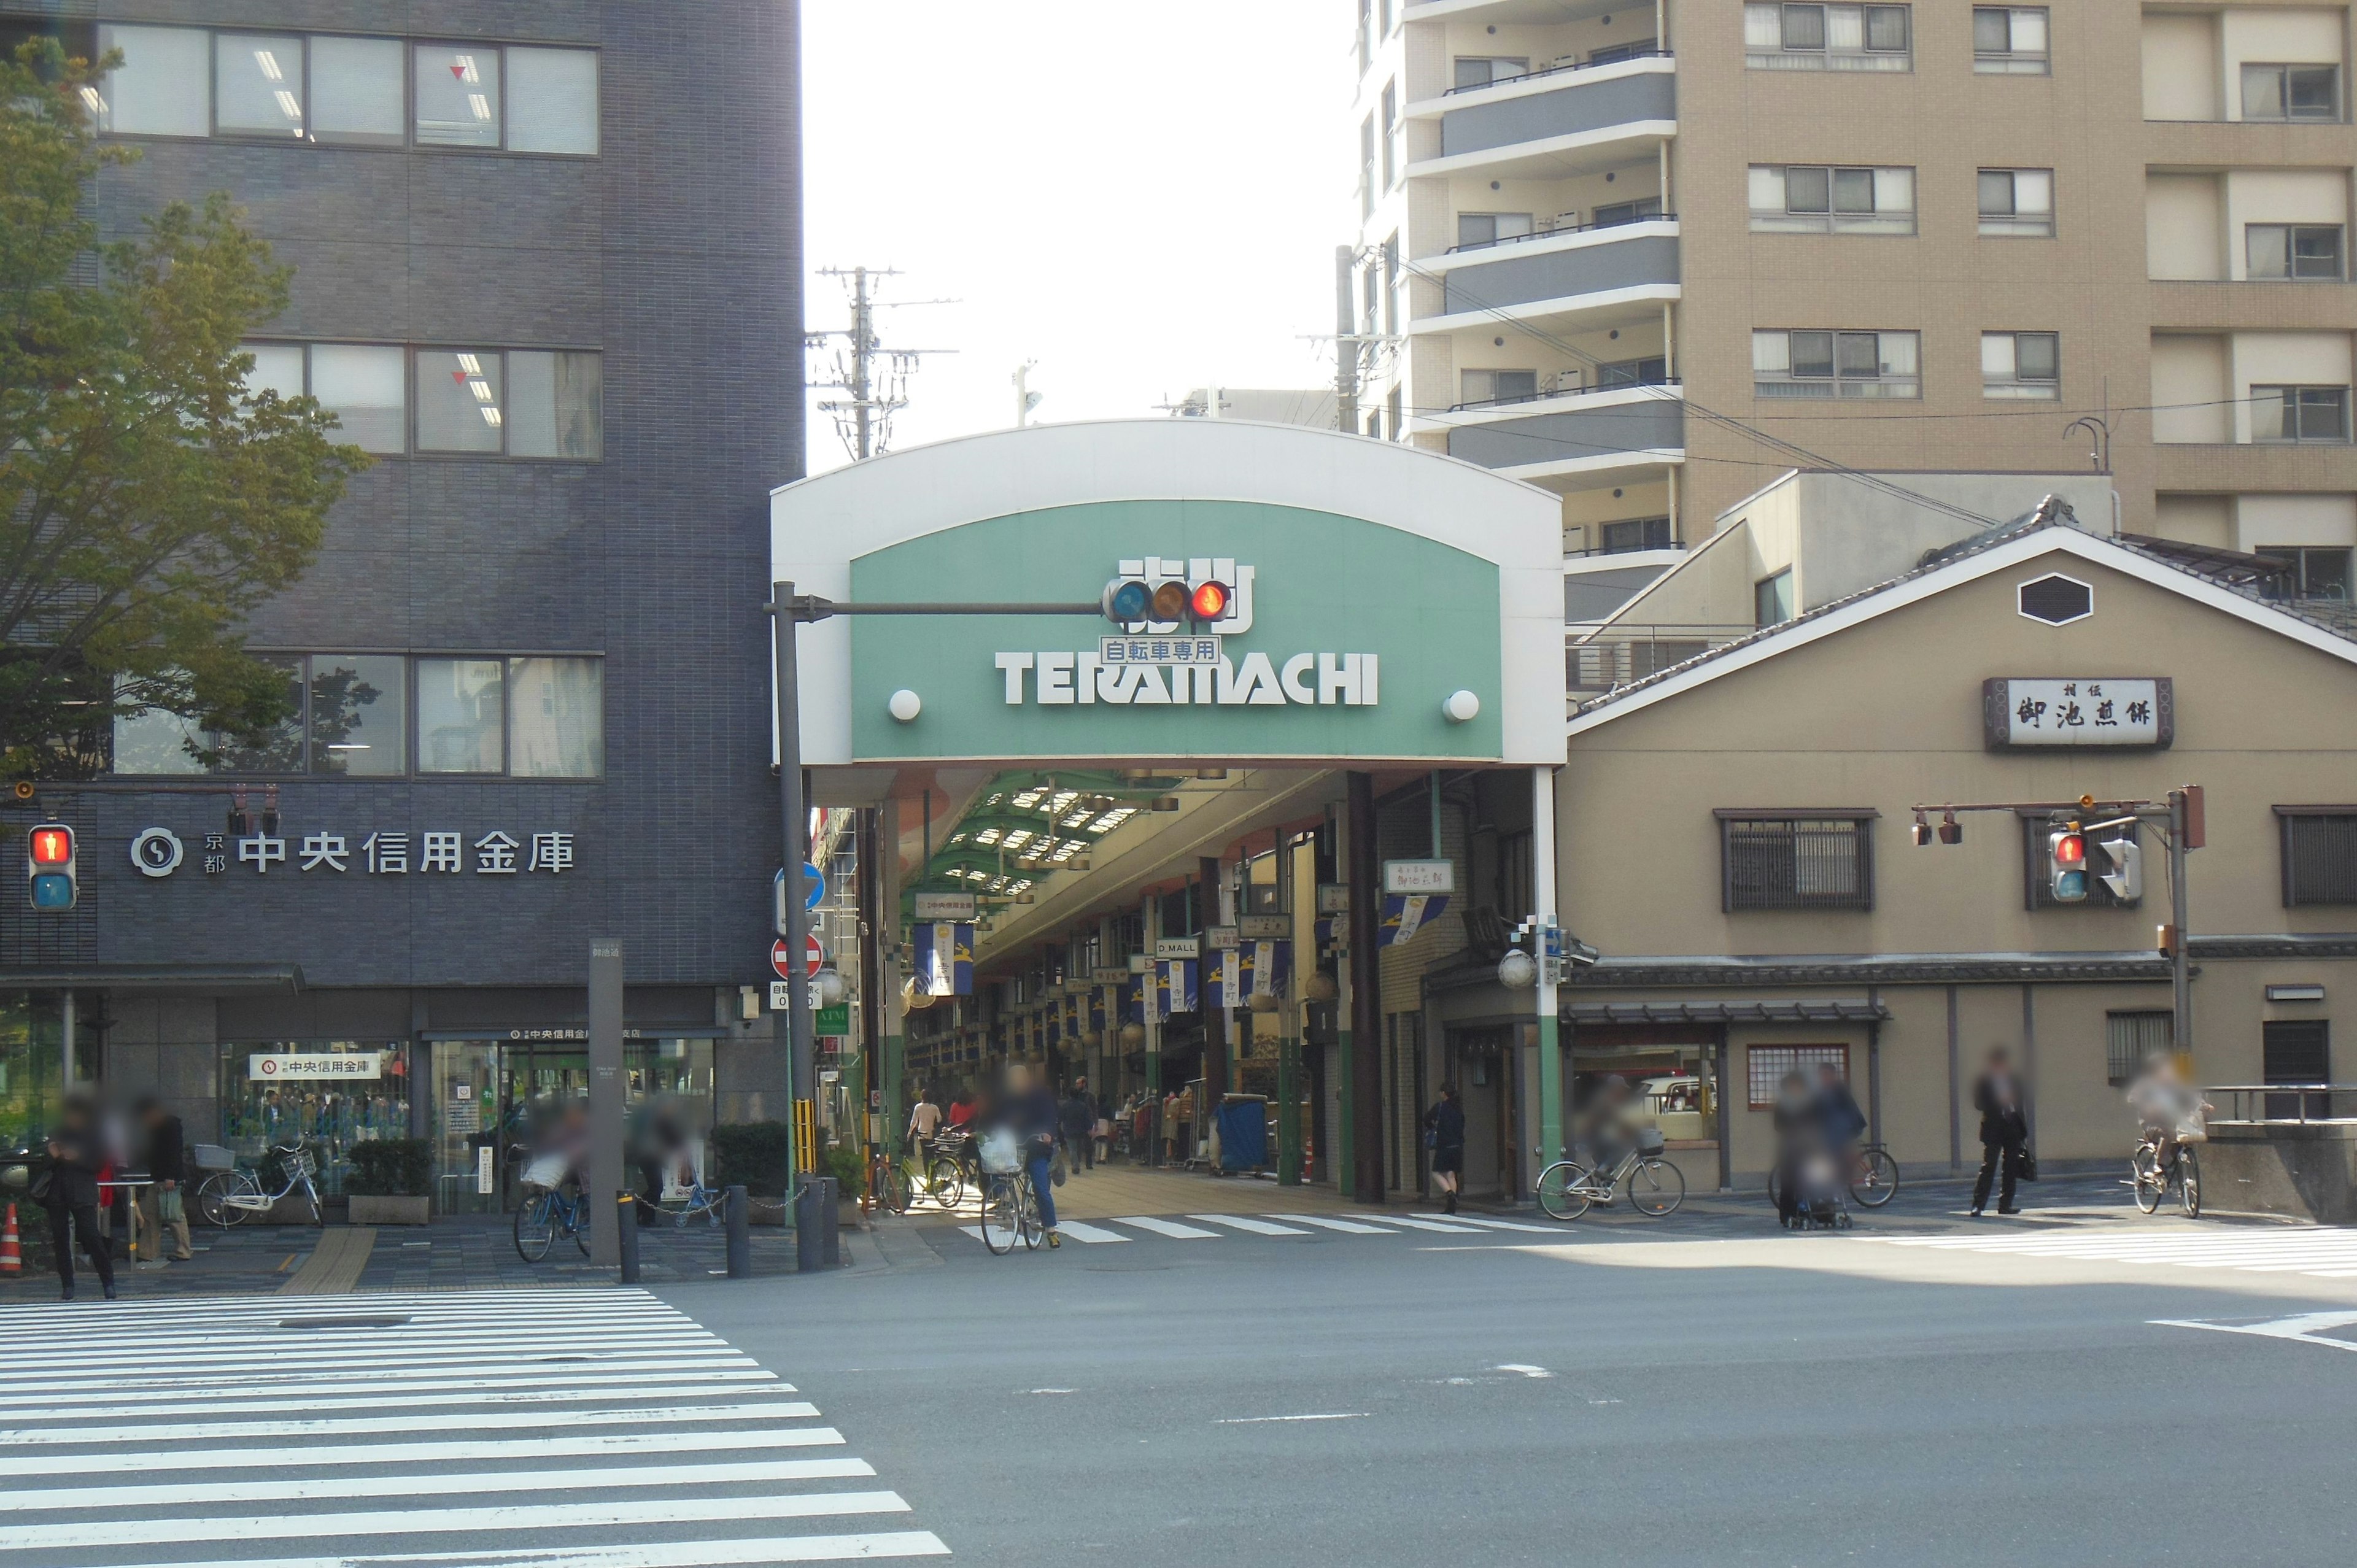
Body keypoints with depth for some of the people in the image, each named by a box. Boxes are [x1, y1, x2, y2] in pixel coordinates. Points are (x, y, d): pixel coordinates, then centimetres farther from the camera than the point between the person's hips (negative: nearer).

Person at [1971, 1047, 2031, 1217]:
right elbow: (1979, 1104, -9)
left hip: (2013, 1128, 5)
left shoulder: (2014, 1081, 12)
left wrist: (2024, 1131, 11)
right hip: (1993, 1129, -5)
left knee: (2011, 1168, 6)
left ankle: (2006, 1204, 14)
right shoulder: (1984, 1082, -1)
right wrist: (1998, 1101, -23)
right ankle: (1978, 1205, -9)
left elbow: (2020, 1106, 15)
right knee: (1989, 1167, -10)